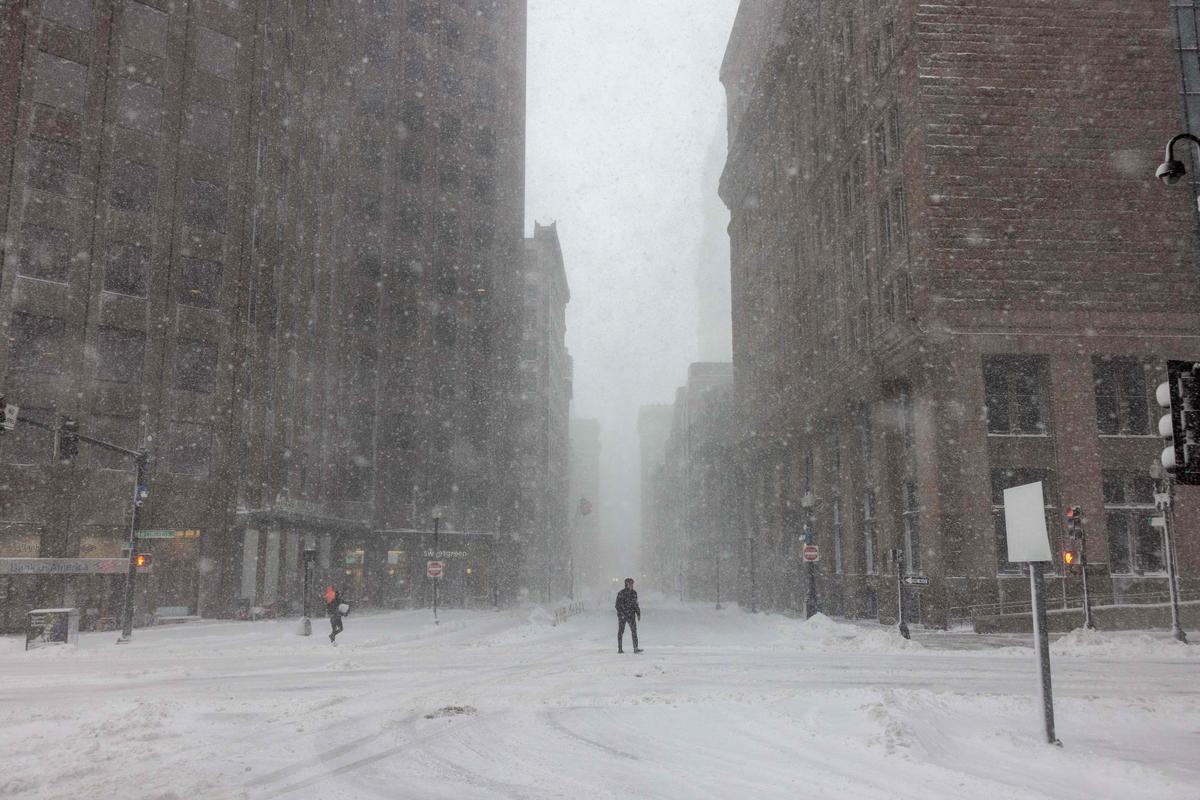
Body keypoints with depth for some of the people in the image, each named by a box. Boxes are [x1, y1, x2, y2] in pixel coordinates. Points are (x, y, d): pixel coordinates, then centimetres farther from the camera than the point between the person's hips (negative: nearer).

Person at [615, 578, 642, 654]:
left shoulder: (634, 593, 8)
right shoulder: (621, 593, -9)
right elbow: (618, 605, -9)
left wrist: (638, 614, 11)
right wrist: (621, 613, -18)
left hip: (631, 615, 4)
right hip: (622, 615, -4)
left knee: (634, 630, -7)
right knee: (621, 631, 5)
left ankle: (636, 648, -10)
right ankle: (620, 648, 13)